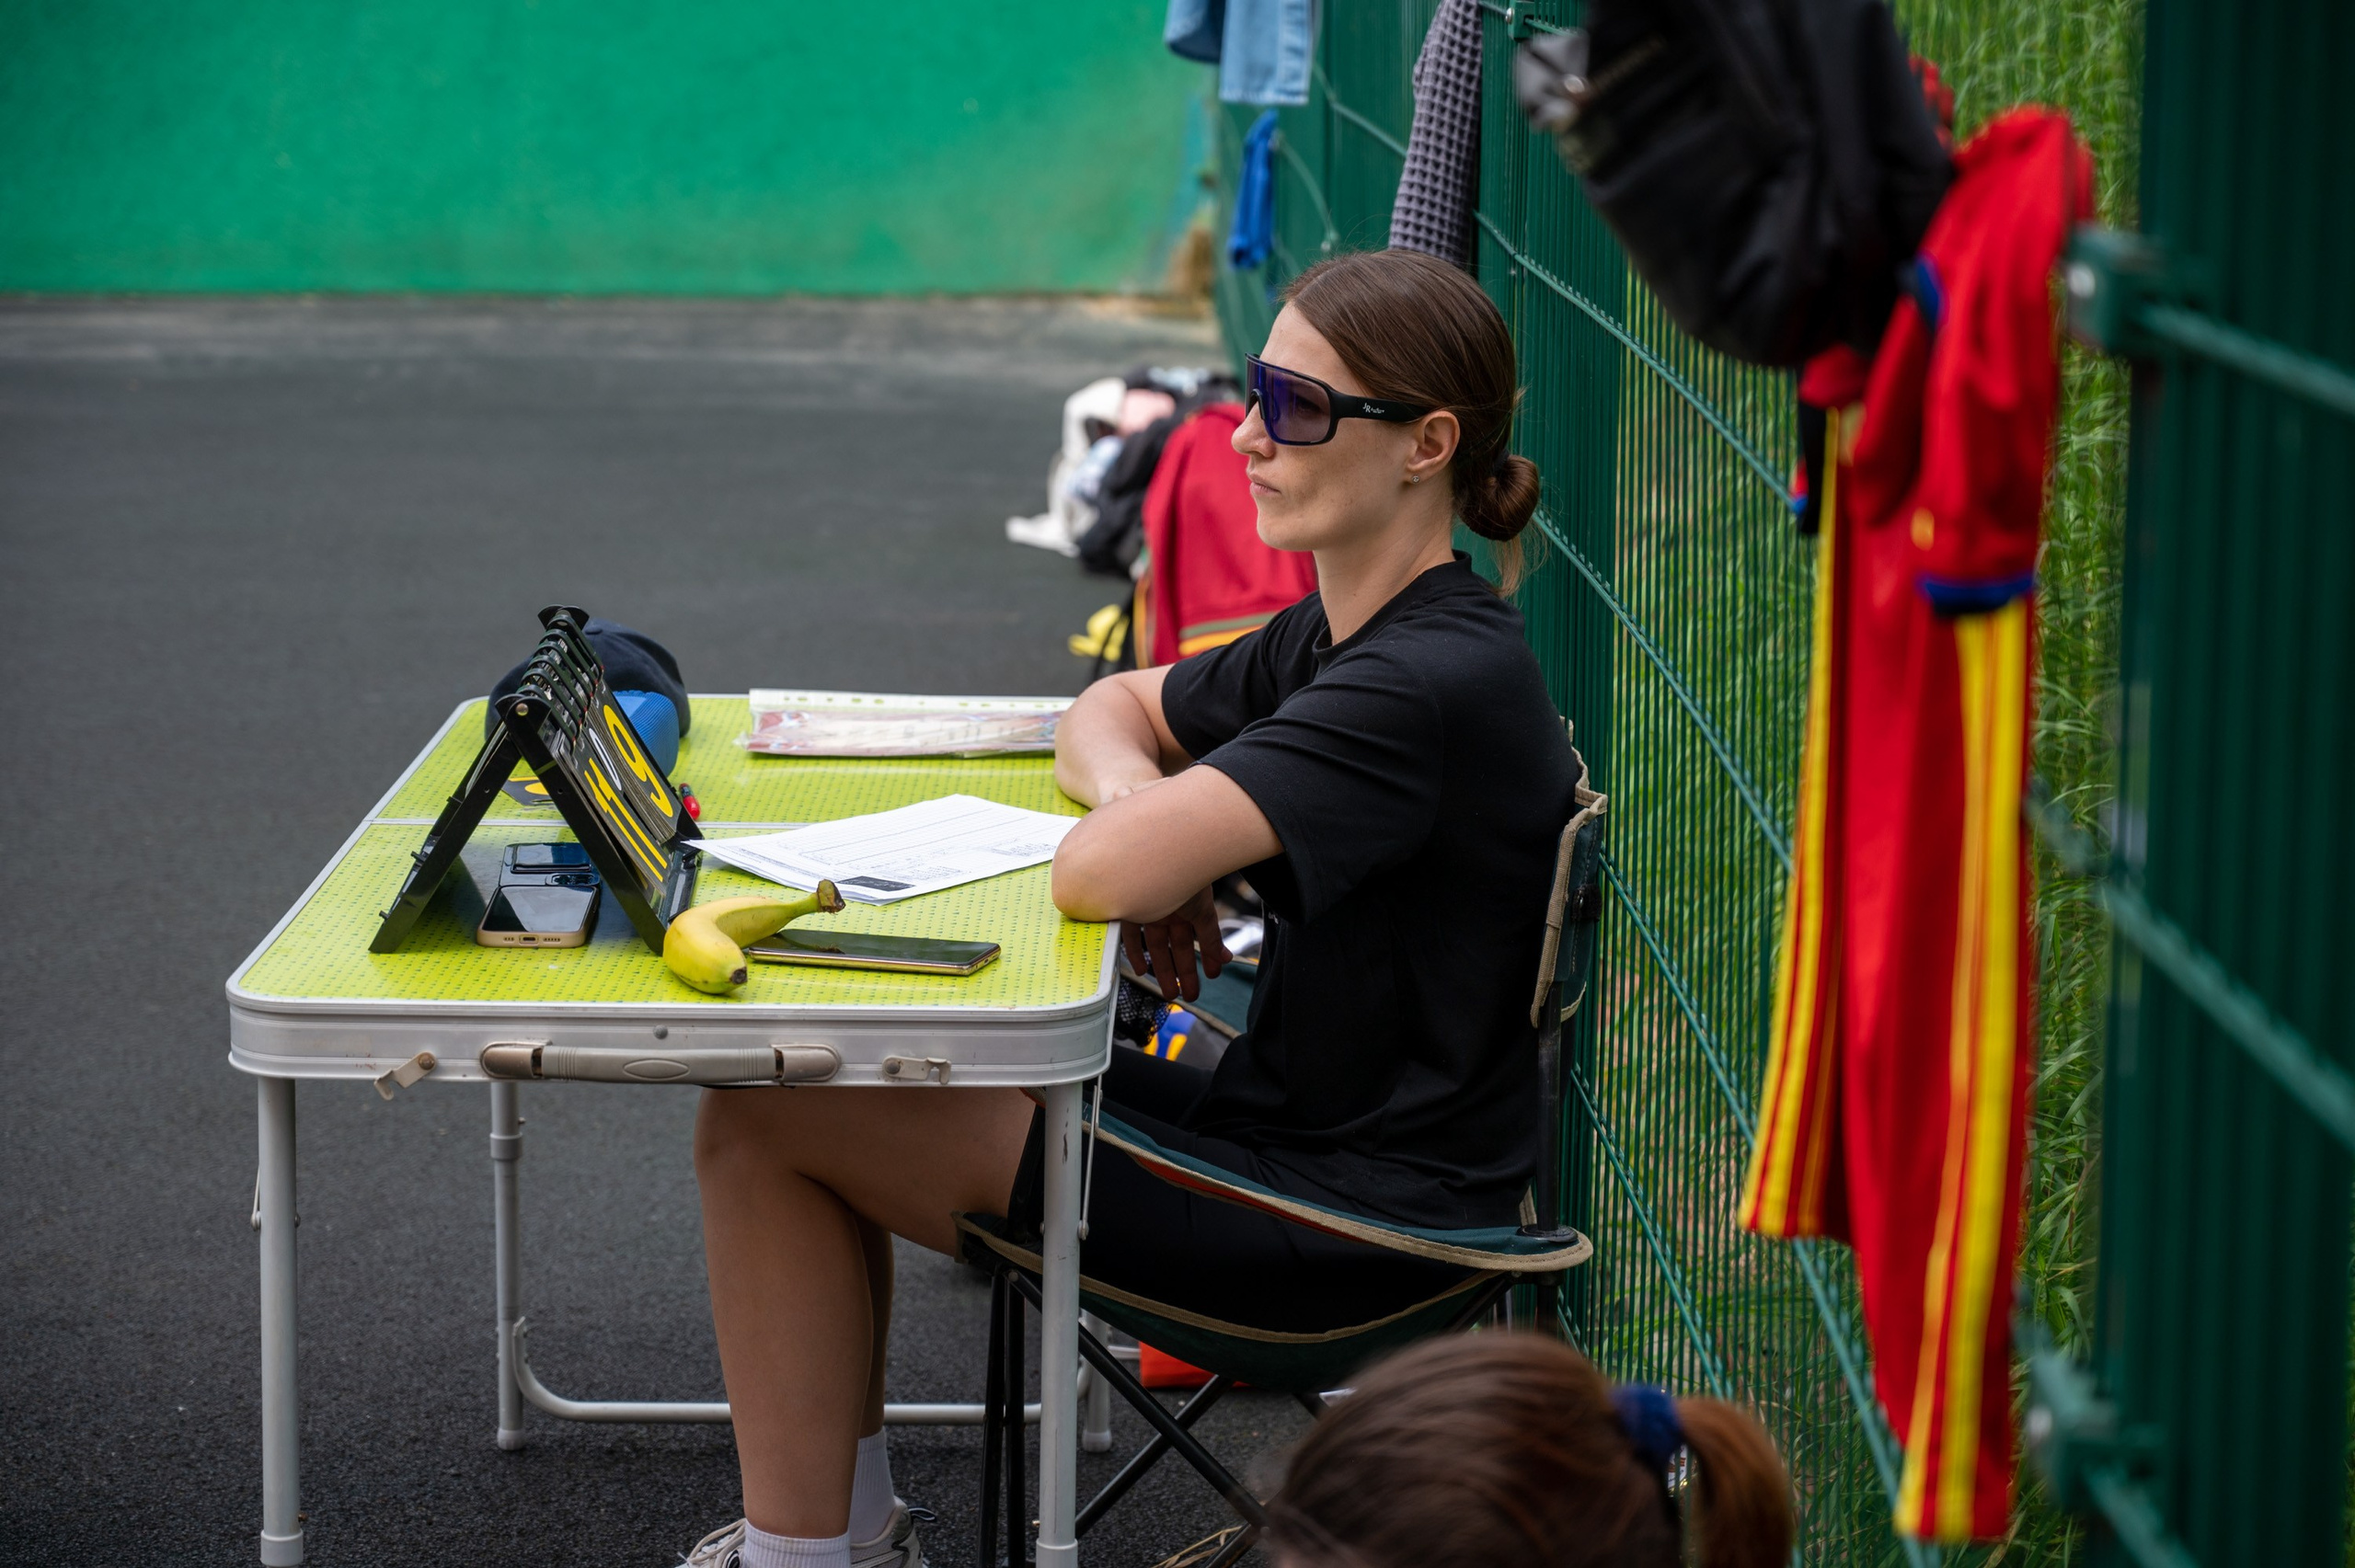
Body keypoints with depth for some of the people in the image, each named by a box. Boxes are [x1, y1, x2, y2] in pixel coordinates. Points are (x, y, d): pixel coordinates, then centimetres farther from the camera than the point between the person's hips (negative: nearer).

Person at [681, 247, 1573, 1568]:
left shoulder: (1429, 683, -25)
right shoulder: (1336, 637, 7)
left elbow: (1100, 875, -31)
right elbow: (1111, 712, 22)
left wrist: (1157, 829, -6)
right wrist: (1149, 805, -2)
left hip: (1355, 1217, -10)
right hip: (1296, 1125, 10)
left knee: (762, 1123, -6)